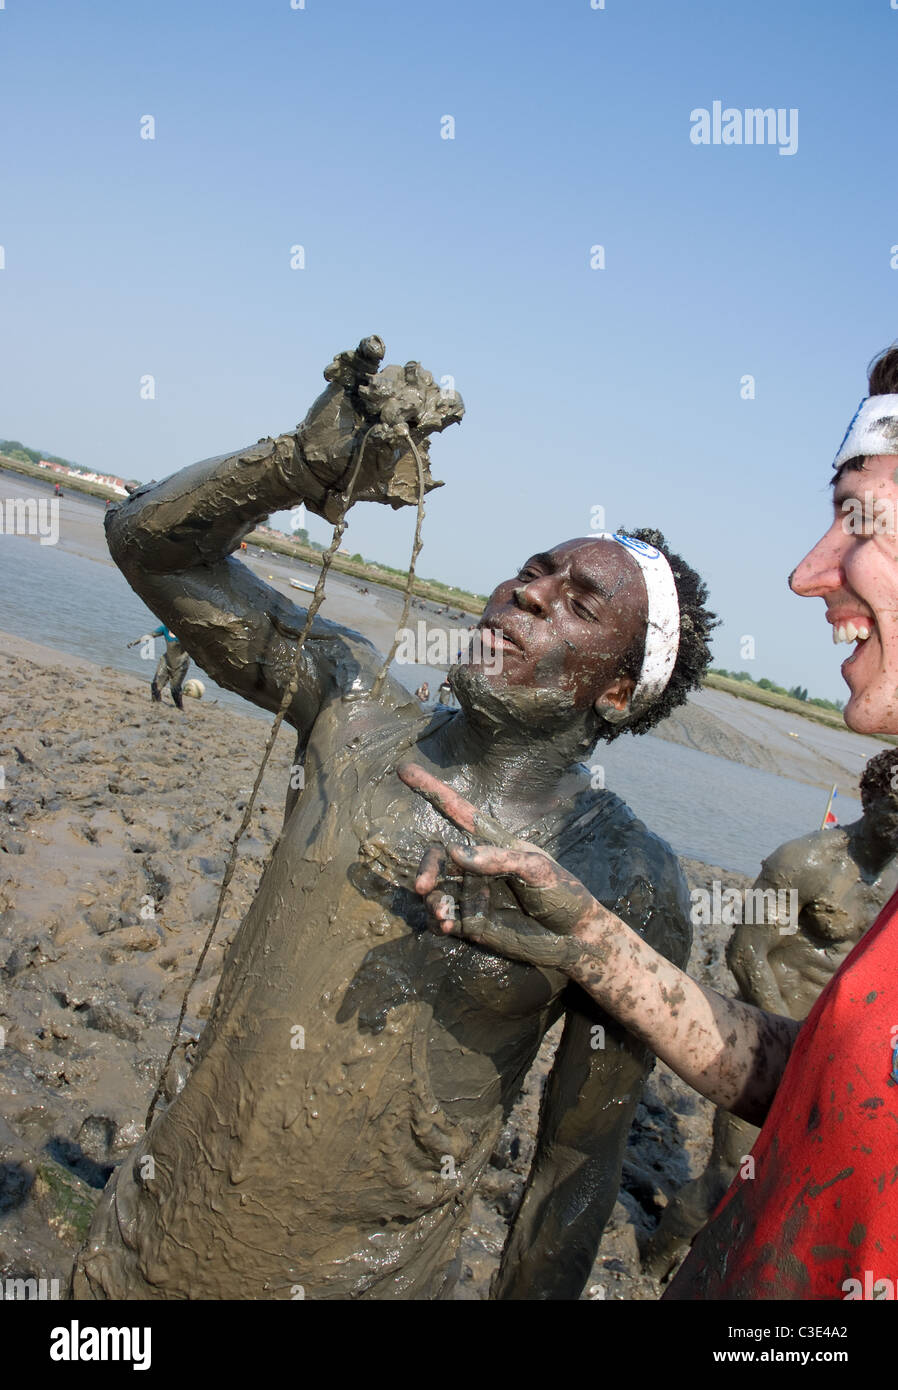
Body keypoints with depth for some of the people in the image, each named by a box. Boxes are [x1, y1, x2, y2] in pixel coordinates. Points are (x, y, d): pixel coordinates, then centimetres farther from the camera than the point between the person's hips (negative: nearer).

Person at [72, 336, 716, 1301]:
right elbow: (150, 542, -7)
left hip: (357, 1277, -3)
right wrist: (309, 463, -23)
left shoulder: (630, 883, -16)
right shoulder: (355, 705, -8)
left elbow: (582, 1151, -7)